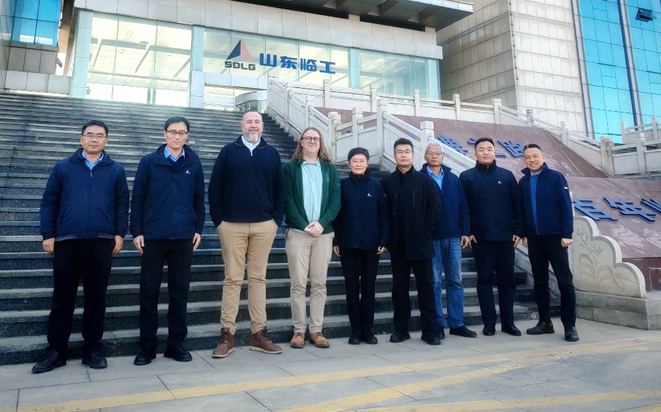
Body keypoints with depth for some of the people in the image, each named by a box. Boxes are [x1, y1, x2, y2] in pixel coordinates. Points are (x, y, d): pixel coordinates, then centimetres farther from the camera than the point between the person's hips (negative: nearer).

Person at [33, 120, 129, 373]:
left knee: (96, 298, 7)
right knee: (62, 298, 6)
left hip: (102, 242, 0)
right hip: (67, 241, 0)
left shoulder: (116, 170, 8)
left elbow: (122, 204, 8)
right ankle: (56, 351, 17)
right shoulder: (63, 168, 8)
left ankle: (92, 348, 18)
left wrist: (120, 233, 1)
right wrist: (48, 235, 1)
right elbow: (49, 202, 7)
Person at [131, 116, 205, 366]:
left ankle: (176, 343, 20)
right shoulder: (149, 162, 2)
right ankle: (147, 346, 16)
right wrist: (136, 231, -3)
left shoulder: (194, 163, 5)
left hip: (183, 237, 1)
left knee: (180, 291, 8)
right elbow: (137, 198, 2)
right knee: (149, 291, 5)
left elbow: (199, 199, 9)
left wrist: (198, 229, 4)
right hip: (153, 236, -1)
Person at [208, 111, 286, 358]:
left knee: (258, 278, 7)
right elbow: (215, 187, 2)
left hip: (264, 226, 2)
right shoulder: (228, 152, 5)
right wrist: (218, 220, -4)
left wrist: (277, 219, 0)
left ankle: (259, 334, 14)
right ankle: (227, 335, 8)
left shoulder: (272, 153, 10)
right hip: (232, 226, -1)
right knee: (233, 279, 2)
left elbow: (280, 188, 8)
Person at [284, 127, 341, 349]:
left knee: (319, 283, 5)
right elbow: (288, 200, -3)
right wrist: (304, 225, -12)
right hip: (298, 232, -2)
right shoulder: (291, 167, 6)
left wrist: (322, 223, -12)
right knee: (298, 283, -1)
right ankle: (299, 330, 9)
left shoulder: (330, 169, 12)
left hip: (324, 233, 2)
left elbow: (336, 200, 3)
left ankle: (316, 330, 13)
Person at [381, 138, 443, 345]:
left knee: (426, 286, 3)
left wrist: (426, 230, -7)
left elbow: (436, 207, -2)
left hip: (420, 243, -2)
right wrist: (387, 237, -1)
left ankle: (430, 330, 11)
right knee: (399, 287, 9)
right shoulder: (387, 182, 5)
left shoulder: (425, 180, 1)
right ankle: (400, 329, 18)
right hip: (397, 244, 2)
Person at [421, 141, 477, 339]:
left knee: (455, 281, 8)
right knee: (434, 282, 2)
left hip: (453, 237, 4)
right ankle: (438, 324, 12)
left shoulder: (453, 178, 10)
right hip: (431, 238, -3)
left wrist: (465, 231, 2)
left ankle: (457, 323, 18)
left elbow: (463, 206, 9)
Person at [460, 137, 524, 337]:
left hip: (505, 236, 2)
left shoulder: (507, 175, 8)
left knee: (507, 279, 7)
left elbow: (517, 204, 6)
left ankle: (508, 322, 18)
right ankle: (489, 322, 13)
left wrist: (519, 230, 0)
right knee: (485, 279, 4)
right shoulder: (466, 177, 3)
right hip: (481, 237, -2)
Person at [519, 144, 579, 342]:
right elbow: (522, 209, 11)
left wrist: (567, 234, -12)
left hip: (555, 236, -4)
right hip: (534, 238, 4)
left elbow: (566, 206, -6)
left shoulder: (556, 177, -2)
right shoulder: (523, 182, 8)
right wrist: (524, 233, 7)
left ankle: (570, 326, 5)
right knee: (540, 281, 9)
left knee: (565, 281, -2)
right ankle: (545, 322, 18)